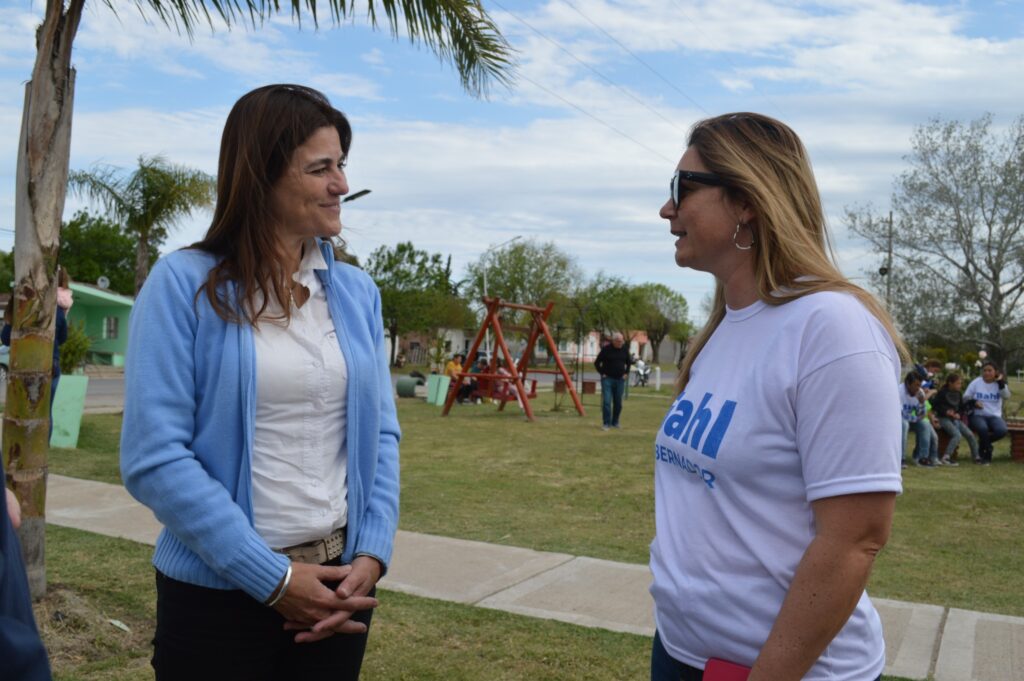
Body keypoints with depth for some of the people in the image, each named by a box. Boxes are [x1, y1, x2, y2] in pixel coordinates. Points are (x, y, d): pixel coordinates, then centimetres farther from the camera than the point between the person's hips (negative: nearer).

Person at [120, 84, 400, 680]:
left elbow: (380, 434, 6)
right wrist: (272, 577, -16)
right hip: (218, 592, -4)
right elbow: (154, 456, -15)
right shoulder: (186, 283, -10)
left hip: (337, 581, 4)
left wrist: (371, 553, -8)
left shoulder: (358, 292, 3)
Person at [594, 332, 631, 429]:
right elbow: (597, 363, -1)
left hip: (620, 380, 4)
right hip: (607, 379, -4)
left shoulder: (624, 350, 5)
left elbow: (629, 362, 21)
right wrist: (602, 373, -4)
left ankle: (615, 422, 22)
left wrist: (626, 373, 11)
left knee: (618, 403, 8)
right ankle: (606, 423, -6)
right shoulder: (606, 349, -7)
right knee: (606, 401, -11)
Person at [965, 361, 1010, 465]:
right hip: (977, 415, -2)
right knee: (983, 428, -36)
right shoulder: (976, 382, 4)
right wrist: (974, 402, -16)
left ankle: (983, 443, 3)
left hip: (994, 416, 2)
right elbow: (966, 397, 4)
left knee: (1002, 431, -30)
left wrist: (1001, 382, -22)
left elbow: (1006, 395, -15)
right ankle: (987, 453, -12)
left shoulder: (999, 384, 5)